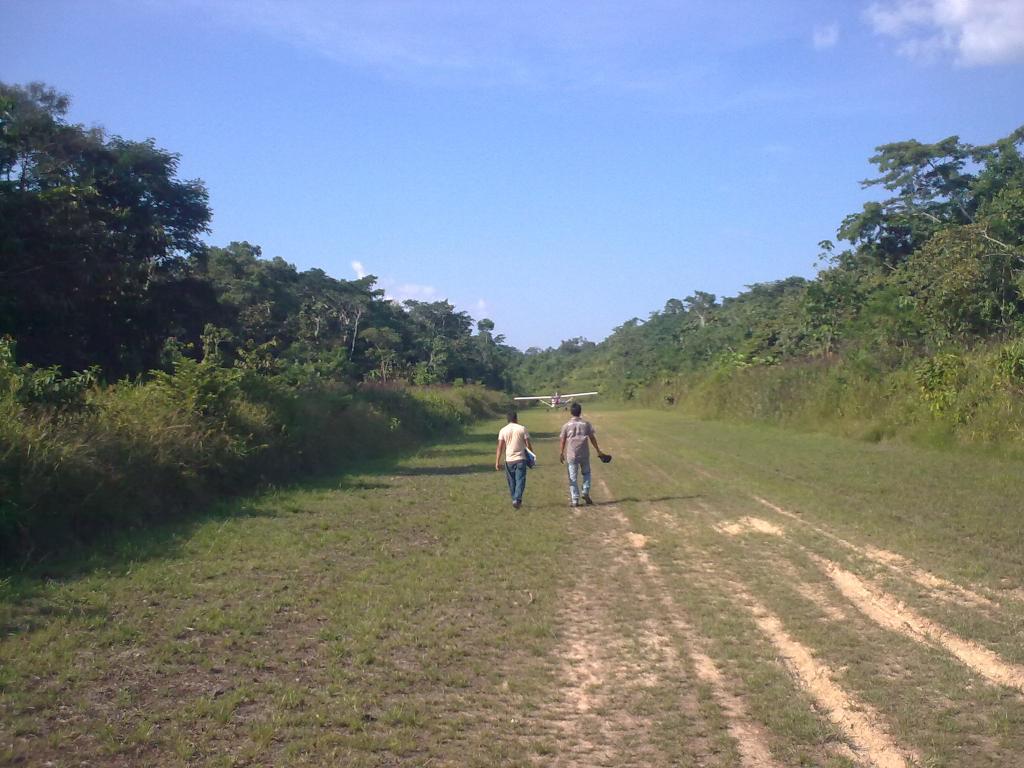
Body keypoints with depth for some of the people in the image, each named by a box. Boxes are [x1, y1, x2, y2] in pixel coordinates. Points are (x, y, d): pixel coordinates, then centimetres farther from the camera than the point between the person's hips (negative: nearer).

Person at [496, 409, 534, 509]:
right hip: (521, 459, -1)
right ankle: (517, 500, -17)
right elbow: (528, 445, -1)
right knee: (520, 481, -1)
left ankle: (515, 500, 19)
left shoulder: (503, 430, -1)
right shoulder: (522, 429, -2)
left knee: (511, 482, 13)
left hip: (509, 460, 1)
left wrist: (497, 462, -2)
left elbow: (500, 447, -4)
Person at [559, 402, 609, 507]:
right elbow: (592, 438, 4)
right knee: (586, 473, 21)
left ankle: (574, 500, 3)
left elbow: (562, 440, 0)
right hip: (584, 454, 1)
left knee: (573, 478, 3)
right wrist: (598, 451, 12)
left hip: (571, 455, -1)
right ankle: (585, 492, 6)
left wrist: (561, 453, 9)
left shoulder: (567, 425, -2)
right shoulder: (586, 424, 1)